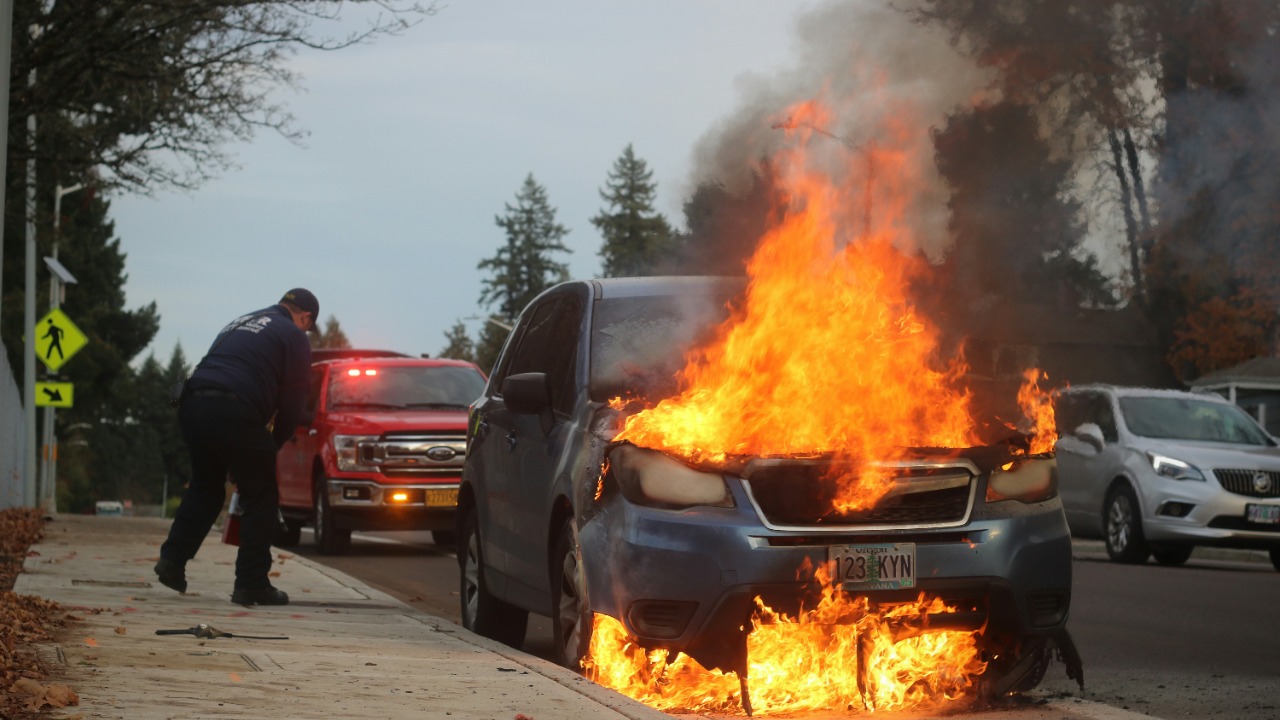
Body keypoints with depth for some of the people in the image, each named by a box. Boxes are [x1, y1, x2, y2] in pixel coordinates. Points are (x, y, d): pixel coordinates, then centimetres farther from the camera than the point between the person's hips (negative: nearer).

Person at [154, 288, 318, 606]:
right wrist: (273, 444, 19)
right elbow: (292, 402, 4)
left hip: (192, 403, 7)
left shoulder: (239, 324, 30)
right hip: (234, 412, -7)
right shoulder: (293, 336, 9)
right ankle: (251, 584, 5)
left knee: (204, 487, 25)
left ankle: (172, 558, 16)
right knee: (261, 498, 6)